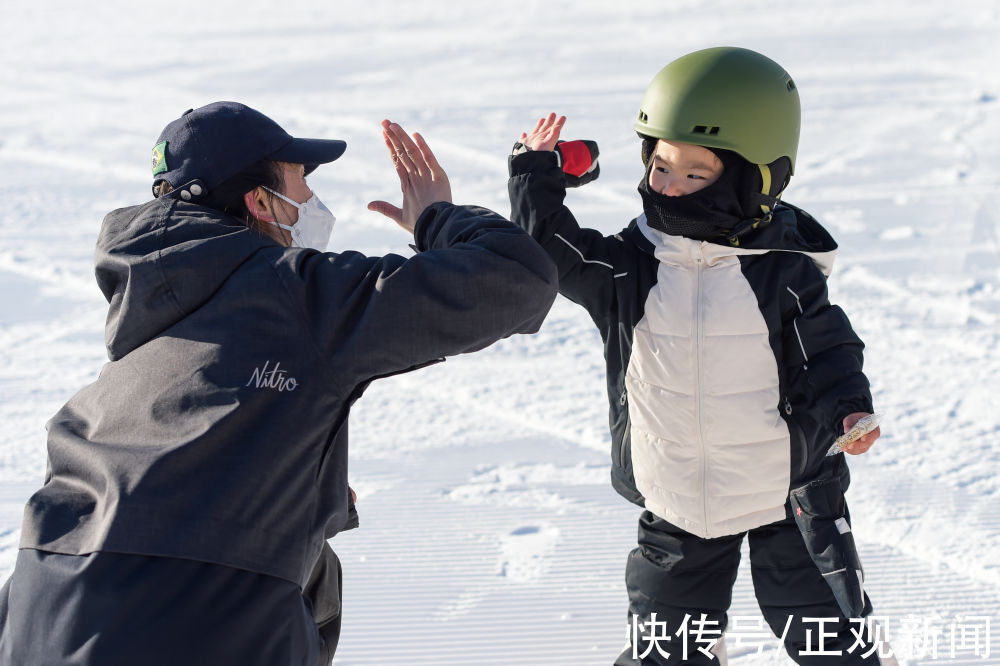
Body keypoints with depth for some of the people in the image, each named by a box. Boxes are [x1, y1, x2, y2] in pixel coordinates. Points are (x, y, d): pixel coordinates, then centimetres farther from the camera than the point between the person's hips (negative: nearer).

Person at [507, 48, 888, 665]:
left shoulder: (785, 274, -14)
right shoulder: (629, 266, -6)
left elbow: (828, 353, -10)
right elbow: (554, 254, -9)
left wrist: (847, 408, -27)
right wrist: (537, 176, -15)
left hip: (791, 496, -2)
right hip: (676, 504, 3)